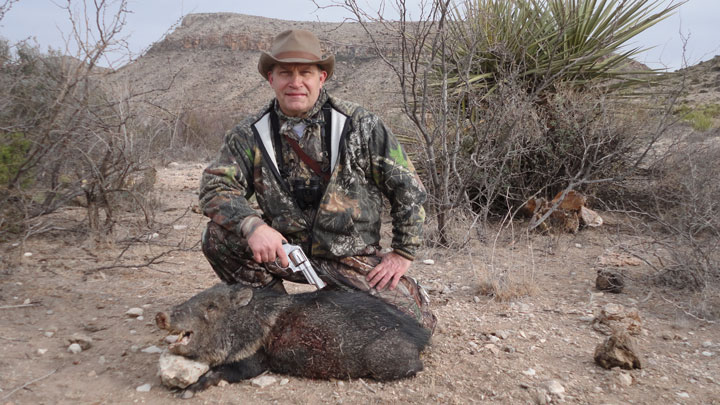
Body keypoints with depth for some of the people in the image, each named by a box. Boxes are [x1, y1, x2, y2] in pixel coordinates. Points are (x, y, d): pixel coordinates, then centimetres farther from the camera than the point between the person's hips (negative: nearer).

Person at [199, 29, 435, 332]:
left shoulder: (359, 125, -8)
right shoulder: (249, 135, -3)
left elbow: (408, 187, -3)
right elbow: (215, 188, -10)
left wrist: (403, 253, -4)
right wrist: (252, 225, -31)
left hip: (352, 257, -1)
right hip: (284, 250, 2)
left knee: (418, 323, -15)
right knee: (218, 236, -20)